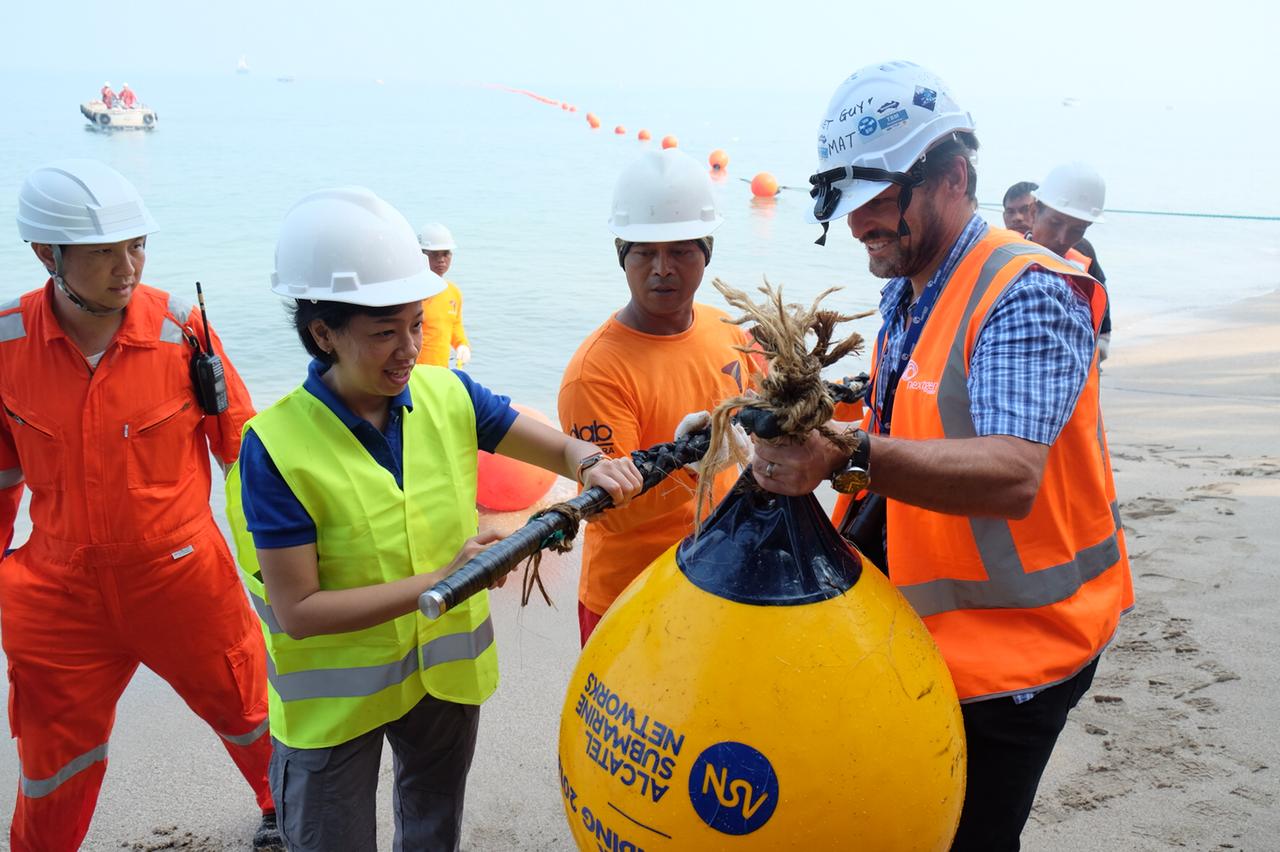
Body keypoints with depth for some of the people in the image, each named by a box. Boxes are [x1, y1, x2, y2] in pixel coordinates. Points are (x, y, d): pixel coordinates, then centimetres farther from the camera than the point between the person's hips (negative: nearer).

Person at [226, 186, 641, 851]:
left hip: (448, 668, 4)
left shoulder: (447, 394, -11)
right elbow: (298, 612, -23)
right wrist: (441, 581, -31)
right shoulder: (276, 448, -23)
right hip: (334, 698, -4)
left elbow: (561, 450, -4)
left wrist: (593, 467, -28)